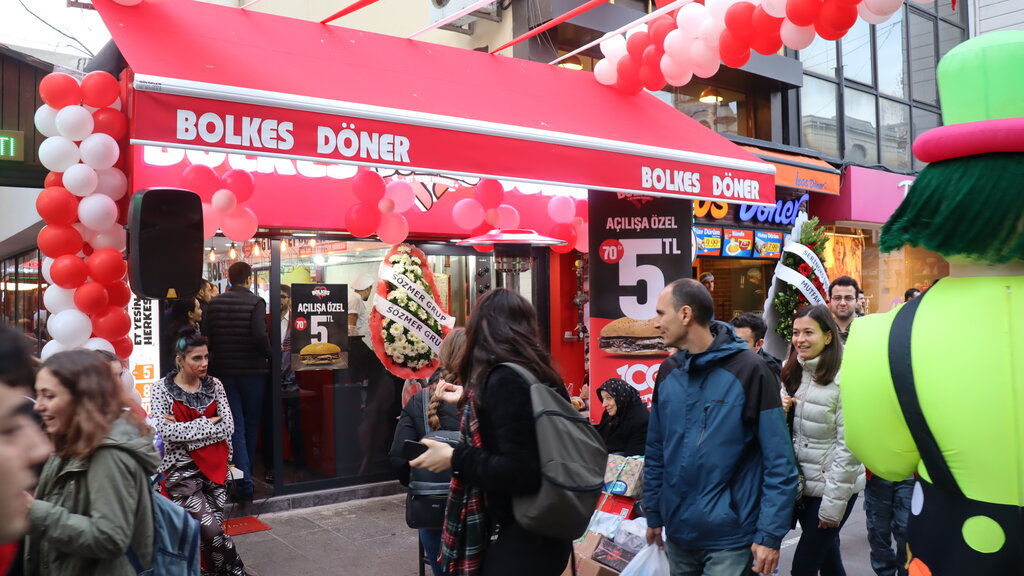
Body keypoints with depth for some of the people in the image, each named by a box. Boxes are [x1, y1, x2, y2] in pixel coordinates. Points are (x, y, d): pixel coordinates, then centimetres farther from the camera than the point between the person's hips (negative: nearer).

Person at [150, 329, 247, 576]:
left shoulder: (214, 385, 4)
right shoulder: (162, 389, -6)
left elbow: (228, 427, -5)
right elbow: (166, 432, -18)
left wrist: (184, 430, -12)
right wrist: (209, 423, -13)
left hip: (215, 467, 4)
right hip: (182, 469, -3)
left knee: (209, 530, 2)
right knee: (211, 529, -12)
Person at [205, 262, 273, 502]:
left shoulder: (214, 303, 3)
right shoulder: (255, 302, -10)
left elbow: (208, 337, 2)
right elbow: (260, 336, -21)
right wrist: (269, 355, -5)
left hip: (224, 371, 2)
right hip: (252, 370, -2)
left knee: (236, 427, 2)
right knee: (251, 426, 14)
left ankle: (244, 481, -7)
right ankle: (247, 474, 25)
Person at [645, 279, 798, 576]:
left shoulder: (748, 370, -13)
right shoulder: (668, 371, 3)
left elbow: (779, 461, -13)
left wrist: (770, 534, -14)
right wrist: (653, 515, 11)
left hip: (730, 537, -5)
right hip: (677, 533, 5)